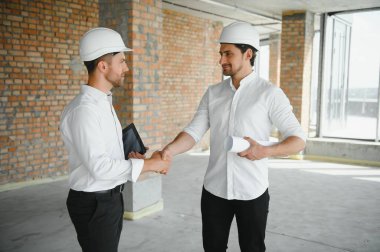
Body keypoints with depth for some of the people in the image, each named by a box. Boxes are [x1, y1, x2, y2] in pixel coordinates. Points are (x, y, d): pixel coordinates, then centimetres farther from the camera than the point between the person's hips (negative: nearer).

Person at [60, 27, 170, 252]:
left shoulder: (104, 102, 9)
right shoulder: (84, 109, -22)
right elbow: (99, 166, -28)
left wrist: (134, 159, -2)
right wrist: (149, 164, -22)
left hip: (111, 197, 9)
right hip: (94, 203, -9)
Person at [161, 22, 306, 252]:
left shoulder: (270, 93, -8)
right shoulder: (213, 93, 5)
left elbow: (299, 139, -8)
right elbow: (194, 132, -2)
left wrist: (266, 151, -26)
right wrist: (170, 150, -22)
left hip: (252, 192, -3)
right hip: (214, 189, 4)